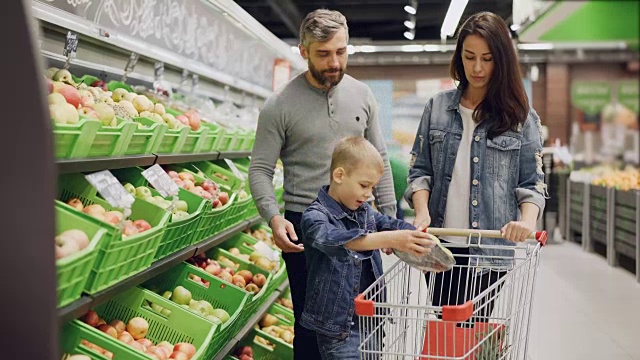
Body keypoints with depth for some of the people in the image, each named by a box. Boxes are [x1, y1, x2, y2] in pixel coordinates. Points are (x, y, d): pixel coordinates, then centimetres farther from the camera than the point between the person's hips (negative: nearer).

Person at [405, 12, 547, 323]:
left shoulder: (520, 117, 2)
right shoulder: (437, 107, 7)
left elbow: (532, 183, 0)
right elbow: (419, 169, 7)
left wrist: (527, 219, -19)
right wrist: (422, 212, -10)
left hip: (490, 250, -2)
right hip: (441, 243, 2)